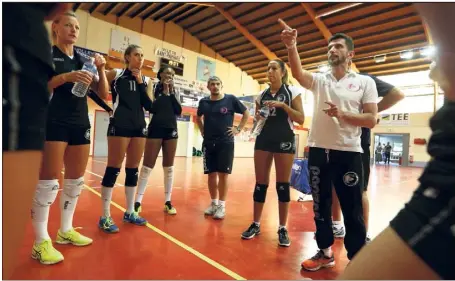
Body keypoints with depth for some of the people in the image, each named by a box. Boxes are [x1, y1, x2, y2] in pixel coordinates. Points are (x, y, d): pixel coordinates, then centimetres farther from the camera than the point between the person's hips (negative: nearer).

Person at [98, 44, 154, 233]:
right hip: (120, 125, -5)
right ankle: (105, 217, 7)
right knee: (113, 169, -3)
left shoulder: (146, 80, 13)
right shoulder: (115, 74, 3)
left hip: (139, 126, 5)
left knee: (133, 170, 9)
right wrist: (111, 108, -9)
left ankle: (130, 212, 20)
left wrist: (140, 83, -1)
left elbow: (150, 107, 3)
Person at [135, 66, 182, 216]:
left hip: (171, 130, 4)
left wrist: (171, 93, -3)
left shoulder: (174, 92, 13)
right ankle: (138, 201, 5)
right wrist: (164, 92, -10)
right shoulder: (154, 89, 1)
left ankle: (168, 201, 14)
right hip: (156, 129, -4)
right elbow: (151, 108, -13)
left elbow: (179, 111, 2)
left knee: (169, 167, 6)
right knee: (147, 166, -4)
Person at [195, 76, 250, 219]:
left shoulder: (231, 99, -3)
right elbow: (198, 117, 24)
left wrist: (238, 129, 0)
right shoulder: (203, 102, 6)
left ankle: (222, 205, 11)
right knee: (211, 174, 8)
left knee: (223, 174, -1)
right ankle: (214, 203, 23)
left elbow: (246, 113, 6)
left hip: (226, 143, -3)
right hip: (208, 143, 3)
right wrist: (202, 130, 12)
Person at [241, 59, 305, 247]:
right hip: (263, 139, 4)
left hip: (284, 140, -3)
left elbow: (301, 119, -6)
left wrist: (283, 105, -17)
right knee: (260, 183, 5)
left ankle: (282, 229, 12)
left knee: (283, 185, 0)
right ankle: (256, 224, 17)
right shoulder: (261, 95, 13)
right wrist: (257, 118, -5)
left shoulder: (292, 91, 1)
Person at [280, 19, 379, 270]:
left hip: (348, 153, -2)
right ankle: (325, 252, 29)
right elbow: (298, 73, -12)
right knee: (321, 206, 12)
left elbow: (371, 120, -2)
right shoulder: (319, 80, 10)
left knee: (352, 211, 4)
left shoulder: (365, 82, 4)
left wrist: (342, 114, -17)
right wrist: (291, 46, -28)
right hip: (318, 151, 3)